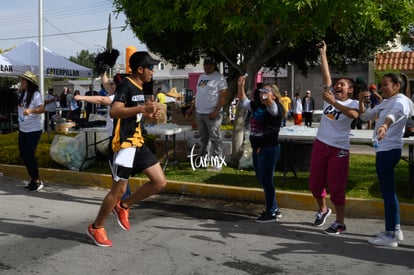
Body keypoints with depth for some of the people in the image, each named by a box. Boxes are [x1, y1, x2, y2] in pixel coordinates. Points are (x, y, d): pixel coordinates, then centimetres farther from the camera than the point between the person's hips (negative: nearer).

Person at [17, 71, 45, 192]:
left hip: (34, 130, -8)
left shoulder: (36, 94, -14)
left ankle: (37, 181, 5)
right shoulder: (22, 94, 10)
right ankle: (33, 179, 22)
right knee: (23, 154, 10)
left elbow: (42, 109, -26)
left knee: (29, 155, -8)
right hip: (22, 129, 8)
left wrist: (31, 110, -40)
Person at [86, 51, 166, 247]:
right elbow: (114, 112, -30)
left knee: (160, 182, 4)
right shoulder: (125, 86, -14)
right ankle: (96, 228, 18)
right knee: (119, 190, -2)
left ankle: (123, 206, 20)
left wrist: (147, 113, 12)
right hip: (124, 145, -9)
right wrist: (142, 108, -37)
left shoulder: (139, 88, 14)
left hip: (138, 143, 9)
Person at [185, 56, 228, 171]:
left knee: (215, 138, -4)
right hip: (199, 113, 8)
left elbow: (223, 96, -14)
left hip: (212, 114, -7)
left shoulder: (219, 78, -8)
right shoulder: (201, 77, 16)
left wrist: (216, 111, -22)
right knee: (203, 138, 17)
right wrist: (191, 108, 18)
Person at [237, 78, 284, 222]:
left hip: (269, 149, -9)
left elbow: (271, 106, -34)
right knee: (261, 179, 16)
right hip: (257, 149, 9)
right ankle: (274, 209, 29)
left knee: (266, 180, -3)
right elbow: (243, 102, 21)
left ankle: (271, 213, 10)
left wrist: (266, 96, -52)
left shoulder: (276, 107, -11)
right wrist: (240, 86, 9)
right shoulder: (257, 105, 11)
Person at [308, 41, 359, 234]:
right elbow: (326, 74, 2)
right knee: (315, 183, 15)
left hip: (339, 149, -5)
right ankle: (322, 209, 40)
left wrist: (333, 102, -35)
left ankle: (340, 223, 11)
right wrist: (323, 53, 3)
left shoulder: (353, 103, -7)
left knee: (337, 187, -2)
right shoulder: (329, 95, 6)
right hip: (320, 144, 6)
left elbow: (353, 114, -30)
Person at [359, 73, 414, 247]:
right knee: (388, 190, 17)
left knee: (387, 191, -7)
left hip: (389, 150, -10)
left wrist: (385, 125, -58)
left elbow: (394, 114, -36)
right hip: (384, 150, 10)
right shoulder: (385, 103, 18)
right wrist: (361, 101, 4)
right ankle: (395, 230, 29)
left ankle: (390, 236, 0)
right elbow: (365, 116, 24)